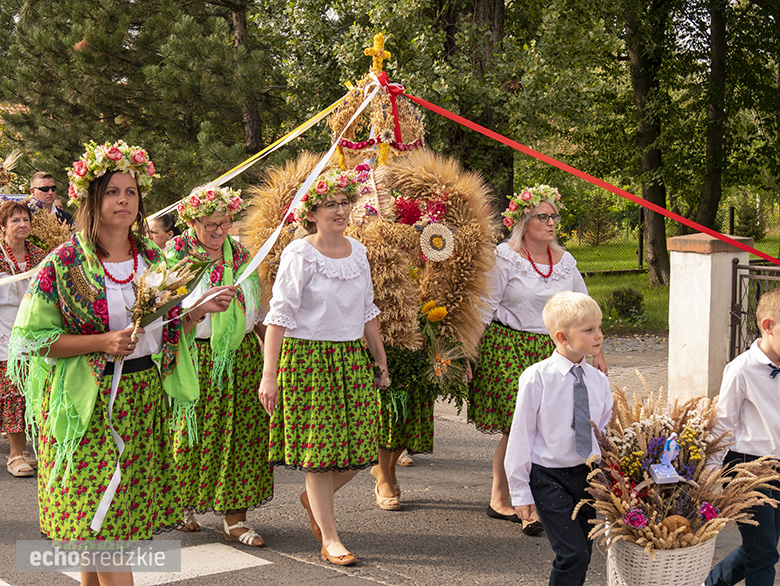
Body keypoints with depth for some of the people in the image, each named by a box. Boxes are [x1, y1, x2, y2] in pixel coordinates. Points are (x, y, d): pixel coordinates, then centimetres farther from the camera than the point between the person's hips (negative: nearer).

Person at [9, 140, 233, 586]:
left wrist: (201, 309, -2)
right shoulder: (63, 264, -8)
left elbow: (168, 325, 18)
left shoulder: (152, 257, 9)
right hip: (90, 404, -5)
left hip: (146, 397, 5)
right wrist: (103, 342, -19)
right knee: (102, 514, -6)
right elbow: (36, 338, -8)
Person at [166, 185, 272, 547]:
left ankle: (234, 517, 7)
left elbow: (256, 311, 19)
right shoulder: (177, 254, -2)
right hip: (194, 356, -4)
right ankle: (183, 505, 24)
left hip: (241, 354, 4)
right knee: (190, 432, 2)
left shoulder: (240, 255, 12)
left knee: (241, 432, 1)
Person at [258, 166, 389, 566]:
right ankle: (329, 539, 9)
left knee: (359, 446, 5)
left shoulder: (357, 251, 9)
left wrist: (381, 360, 19)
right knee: (319, 447, -1)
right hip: (308, 356, -6)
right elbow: (280, 315, -13)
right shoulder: (299, 255, -9)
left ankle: (313, 499, 33)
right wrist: (269, 374, -18)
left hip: (352, 356, 6)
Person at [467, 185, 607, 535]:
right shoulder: (505, 257, -5)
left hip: (549, 349, 5)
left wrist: (596, 352, 13)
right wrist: (470, 353, -7)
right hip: (507, 346, -5)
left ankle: (499, 501, 17)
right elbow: (486, 308, -5)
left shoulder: (565, 262, 10)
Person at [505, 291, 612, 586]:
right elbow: (521, 436, -8)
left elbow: (606, 432, 11)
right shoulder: (536, 378, -13)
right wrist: (520, 491, -6)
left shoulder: (598, 380, 2)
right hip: (549, 476, -5)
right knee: (572, 554, -13)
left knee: (583, 554, 10)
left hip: (587, 474, 5)